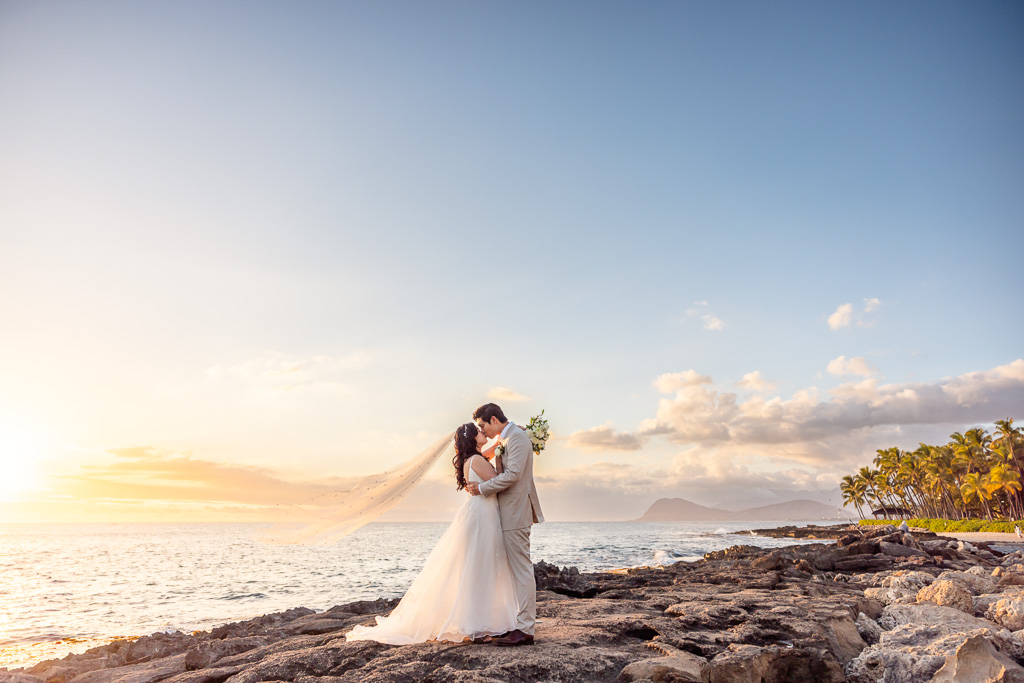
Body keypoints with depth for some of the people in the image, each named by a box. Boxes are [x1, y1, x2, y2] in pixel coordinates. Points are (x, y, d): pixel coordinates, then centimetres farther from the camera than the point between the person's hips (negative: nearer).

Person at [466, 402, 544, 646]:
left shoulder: (516, 437, -13)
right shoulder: (505, 439, 18)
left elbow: (513, 474, -22)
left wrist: (482, 488, -15)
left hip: (515, 513, -10)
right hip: (511, 513, 10)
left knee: (522, 570, -6)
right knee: (519, 571, 13)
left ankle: (525, 630, -1)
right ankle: (524, 624, 21)